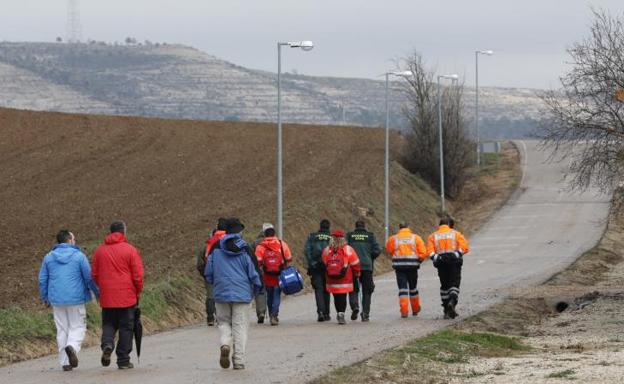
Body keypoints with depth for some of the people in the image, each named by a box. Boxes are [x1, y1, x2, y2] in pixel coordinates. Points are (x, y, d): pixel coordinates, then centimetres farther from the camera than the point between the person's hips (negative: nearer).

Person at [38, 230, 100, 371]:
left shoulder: (49, 257, 5)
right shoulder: (79, 256, -5)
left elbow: (42, 280, 8)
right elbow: (89, 278, -5)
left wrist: (45, 297, 22)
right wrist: (97, 293, 10)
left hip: (57, 300, 3)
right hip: (76, 299, -3)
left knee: (62, 329, 10)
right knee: (78, 327, 6)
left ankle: (65, 362, 7)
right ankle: (72, 347, -24)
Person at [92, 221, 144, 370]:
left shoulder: (99, 250, 5)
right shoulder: (130, 250, -7)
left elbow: (94, 274, 9)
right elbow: (138, 275, -7)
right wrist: (138, 291, 7)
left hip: (107, 297, 3)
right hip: (127, 297, -3)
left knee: (108, 324, 15)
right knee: (126, 328, 5)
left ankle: (107, 345, -14)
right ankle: (123, 360, 6)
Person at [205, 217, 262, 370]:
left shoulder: (216, 249, 1)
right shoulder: (244, 250, -4)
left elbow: (208, 274, 5)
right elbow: (253, 274, -2)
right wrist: (256, 287, 17)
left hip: (221, 293, 1)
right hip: (241, 294, -1)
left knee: (224, 322, 17)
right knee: (240, 326, 3)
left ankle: (225, 344, -12)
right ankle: (239, 360, -2)